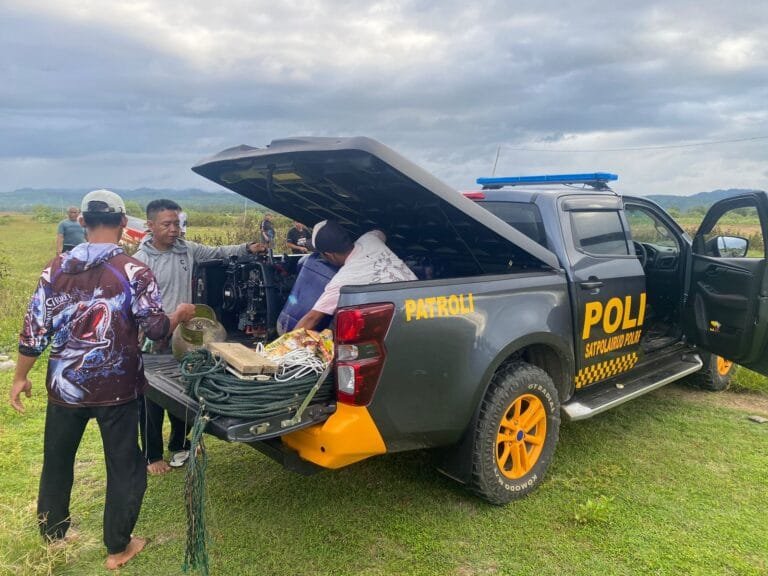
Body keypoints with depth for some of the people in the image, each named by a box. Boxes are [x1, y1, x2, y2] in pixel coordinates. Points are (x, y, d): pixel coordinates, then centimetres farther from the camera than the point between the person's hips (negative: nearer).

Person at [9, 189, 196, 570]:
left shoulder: (56, 268, -1)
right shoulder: (134, 272, -12)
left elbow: (34, 330, 1)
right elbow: (157, 329, -9)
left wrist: (21, 377, 13)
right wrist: (180, 314, 11)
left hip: (65, 385, 4)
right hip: (116, 388, -3)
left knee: (56, 463, 24)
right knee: (124, 468, 12)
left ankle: (51, 537, 42)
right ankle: (117, 548, 24)